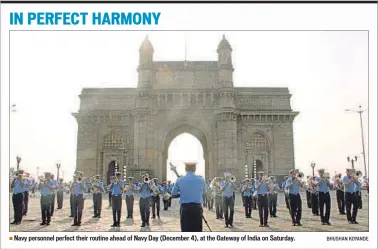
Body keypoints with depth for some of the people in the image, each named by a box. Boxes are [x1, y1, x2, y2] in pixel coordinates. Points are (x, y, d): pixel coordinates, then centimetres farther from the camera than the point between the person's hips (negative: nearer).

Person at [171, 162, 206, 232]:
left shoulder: (179, 180, -2)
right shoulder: (201, 179, -1)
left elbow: (173, 195, 5)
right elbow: (203, 193, 11)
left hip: (185, 208, 0)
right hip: (197, 208, 0)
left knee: (185, 231, 5)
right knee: (197, 231, 5)